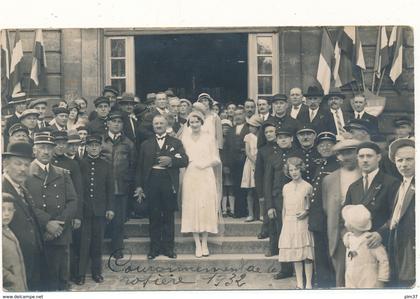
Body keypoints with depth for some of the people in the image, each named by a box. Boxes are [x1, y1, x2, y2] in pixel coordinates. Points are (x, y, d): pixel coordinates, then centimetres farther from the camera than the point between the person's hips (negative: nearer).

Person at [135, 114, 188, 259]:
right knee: (154, 216, 3)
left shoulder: (175, 142, 11)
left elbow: (184, 160, -1)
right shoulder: (146, 144, 15)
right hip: (151, 182, 1)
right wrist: (139, 186, 2)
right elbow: (140, 167, 11)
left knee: (168, 216, 4)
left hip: (169, 183, -1)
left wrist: (170, 160, -18)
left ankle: (168, 247, 12)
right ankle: (154, 247, 11)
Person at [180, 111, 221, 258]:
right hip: (190, 177, 1)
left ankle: (204, 243, 6)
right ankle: (197, 244, 3)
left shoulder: (209, 137, 6)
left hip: (206, 177, -1)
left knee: (206, 208, -2)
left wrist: (205, 163, -12)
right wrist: (191, 163, -10)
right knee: (192, 208, -2)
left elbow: (216, 159, 5)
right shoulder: (184, 138, 9)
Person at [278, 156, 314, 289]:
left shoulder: (307, 187, -2)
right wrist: (284, 224, 11)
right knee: (294, 254, 6)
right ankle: (299, 282, 15)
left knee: (307, 254, -3)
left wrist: (306, 212, -14)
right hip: (289, 223, 3)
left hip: (303, 223, -3)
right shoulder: (286, 187, 7)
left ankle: (308, 283, 5)